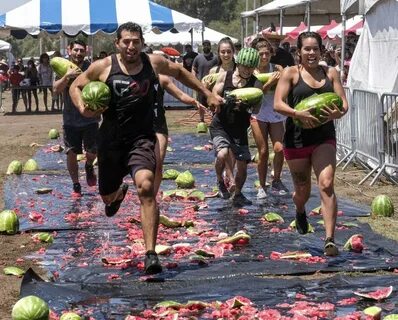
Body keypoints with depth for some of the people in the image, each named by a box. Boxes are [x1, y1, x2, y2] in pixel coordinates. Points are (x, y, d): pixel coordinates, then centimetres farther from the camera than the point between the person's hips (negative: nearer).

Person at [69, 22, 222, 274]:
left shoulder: (154, 63, 0)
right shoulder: (104, 67, -5)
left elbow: (180, 72, 18)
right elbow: (76, 87, 7)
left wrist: (208, 94, 19)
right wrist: (82, 107, -15)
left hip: (142, 139, -1)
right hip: (111, 140, 2)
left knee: (146, 188, -27)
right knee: (107, 196, 18)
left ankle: (151, 254, -26)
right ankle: (119, 194, 61)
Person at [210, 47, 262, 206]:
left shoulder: (255, 83, -3)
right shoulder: (225, 76, -2)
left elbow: (257, 109, -11)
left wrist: (246, 104, -32)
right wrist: (228, 101, -19)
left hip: (240, 129, 2)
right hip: (220, 126, -2)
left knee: (242, 164, 3)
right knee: (222, 154, -27)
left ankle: (237, 194, 29)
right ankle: (220, 181, 2)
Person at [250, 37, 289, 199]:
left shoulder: (277, 69, 0)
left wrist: (280, 81, -23)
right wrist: (270, 82, -24)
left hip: (276, 114, 1)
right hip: (258, 115, -1)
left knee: (279, 148, -13)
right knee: (263, 152, 0)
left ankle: (276, 181, 9)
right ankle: (262, 187, 14)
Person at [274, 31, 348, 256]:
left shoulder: (331, 73, 7)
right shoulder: (291, 73, -1)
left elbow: (344, 103, 4)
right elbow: (278, 104, -10)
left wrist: (338, 112, -20)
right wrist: (298, 114, -27)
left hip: (324, 137, 1)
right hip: (297, 138, -1)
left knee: (326, 184, -17)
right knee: (302, 190, 12)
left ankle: (330, 239, -18)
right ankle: (300, 212, 50)